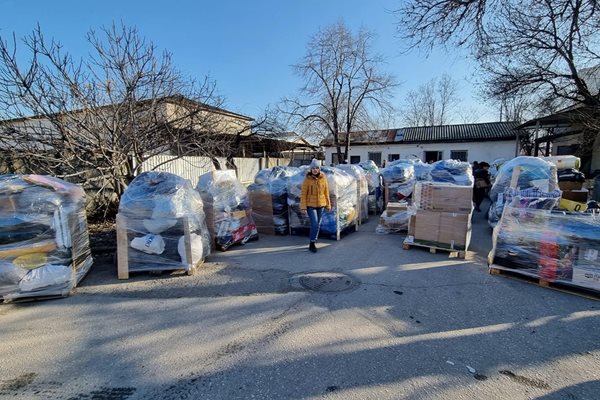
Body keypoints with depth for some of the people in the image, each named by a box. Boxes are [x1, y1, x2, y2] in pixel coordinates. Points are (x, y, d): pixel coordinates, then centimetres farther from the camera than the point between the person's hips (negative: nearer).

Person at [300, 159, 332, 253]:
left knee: (318, 224, 13)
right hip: (310, 205, -4)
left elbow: (326, 191, 5)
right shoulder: (307, 179, -12)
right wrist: (303, 207, -12)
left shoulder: (323, 178, -3)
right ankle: (312, 244, 4)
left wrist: (328, 204, 7)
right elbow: (303, 194, -10)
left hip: (321, 204, 4)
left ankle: (313, 241, 31)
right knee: (315, 224, -11)